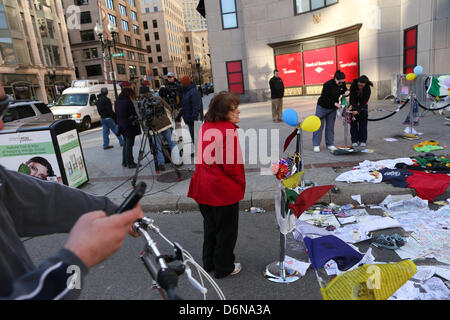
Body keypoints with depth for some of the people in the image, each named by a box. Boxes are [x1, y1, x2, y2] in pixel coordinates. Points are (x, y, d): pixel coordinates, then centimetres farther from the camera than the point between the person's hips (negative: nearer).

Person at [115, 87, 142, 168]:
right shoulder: (128, 101, -16)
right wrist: (136, 122, -1)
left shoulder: (117, 102, 8)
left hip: (121, 125, 8)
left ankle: (125, 162, 25)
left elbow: (116, 114, 12)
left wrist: (120, 123, 15)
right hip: (129, 126, -8)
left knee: (126, 143, 18)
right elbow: (133, 114, -15)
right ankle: (130, 163, 6)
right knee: (129, 144, -1)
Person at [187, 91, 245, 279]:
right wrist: (241, 183, -5)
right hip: (224, 188, -8)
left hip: (203, 187, 8)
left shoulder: (205, 127, 4)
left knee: (210, 225, 24)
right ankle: (224, 268, 29)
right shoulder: (228, 130, -20)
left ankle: (209, 263, 40)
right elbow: (230, 165, -22)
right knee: (226, 229, 12)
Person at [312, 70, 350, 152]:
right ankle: (316, 145, 6)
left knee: (330, 126, 8)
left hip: (332, 108, 5)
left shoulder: (342, 84, -8)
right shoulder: (328, 84, -26)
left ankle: (330, 144, 14)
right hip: (322, 107, -5)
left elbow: (344, 90, 9)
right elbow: (324, 98, -23)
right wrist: (335, 103, -29)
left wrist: (346, 92, -15)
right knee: (319, 126, -1)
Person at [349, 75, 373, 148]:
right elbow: (351, 96, -27)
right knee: (353, 123, -2)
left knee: (363, 123, -1)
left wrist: (358, 110, -38)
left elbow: (364, 102, -27)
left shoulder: (368, 89, -26)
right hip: (354, 105, 1)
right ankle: (354, 141, 3)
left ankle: (363, 141, 7)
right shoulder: (353, 85, -25)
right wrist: (351, 105, -43)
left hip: (363, 106, 0)